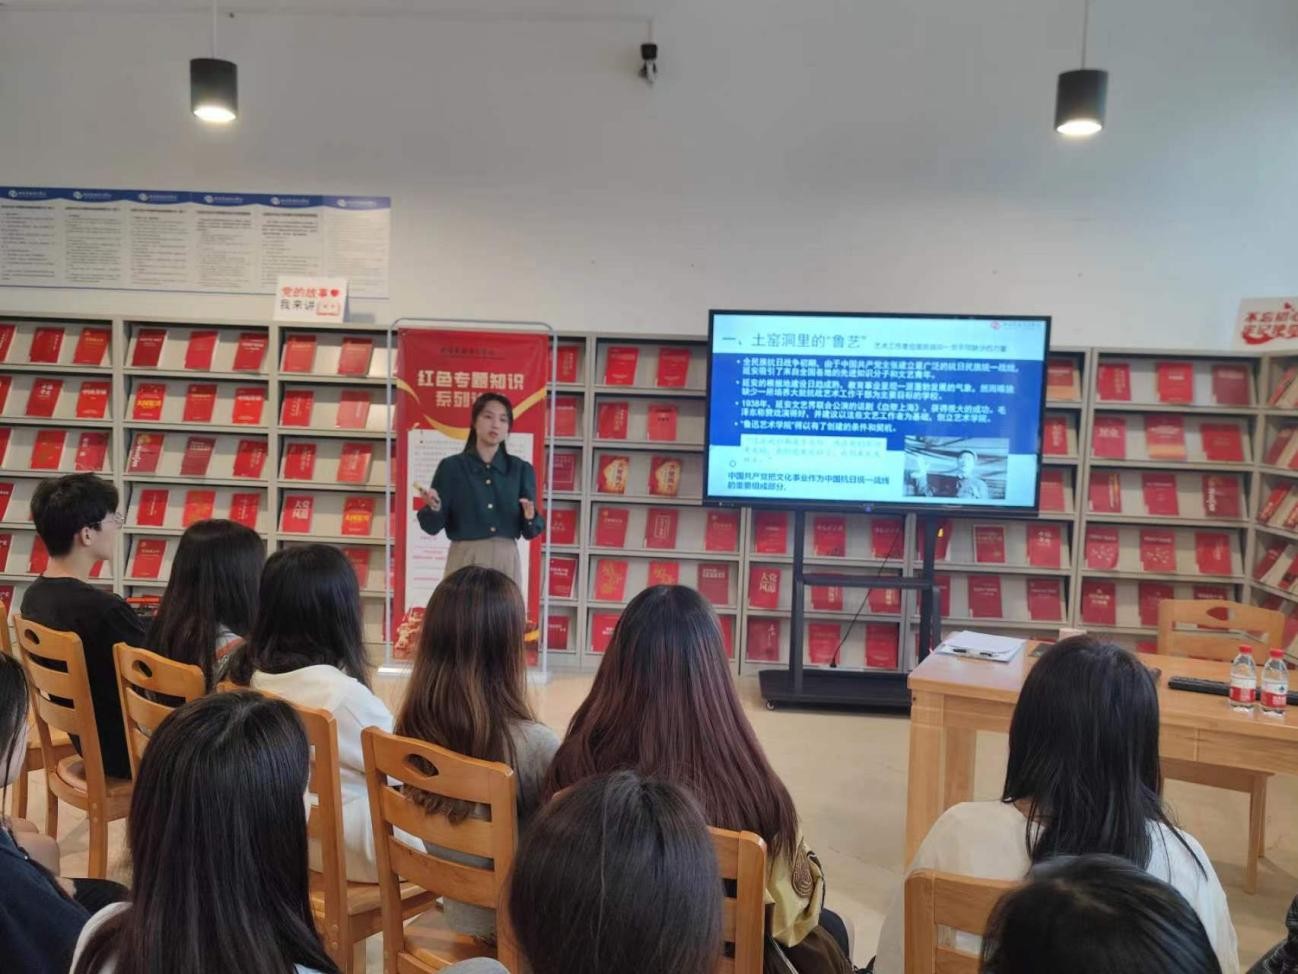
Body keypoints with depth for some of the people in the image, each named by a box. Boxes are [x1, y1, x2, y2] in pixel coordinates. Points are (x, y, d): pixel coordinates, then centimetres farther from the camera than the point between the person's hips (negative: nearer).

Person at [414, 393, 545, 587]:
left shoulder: (521, 469, 4)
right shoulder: (451, 466, -1)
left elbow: (529, 532, 4)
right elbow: (433, 526, -2)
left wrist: (530, 518, -17)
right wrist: (434, 507, -22)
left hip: (506, 560, 2)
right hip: (465, 560, -2)